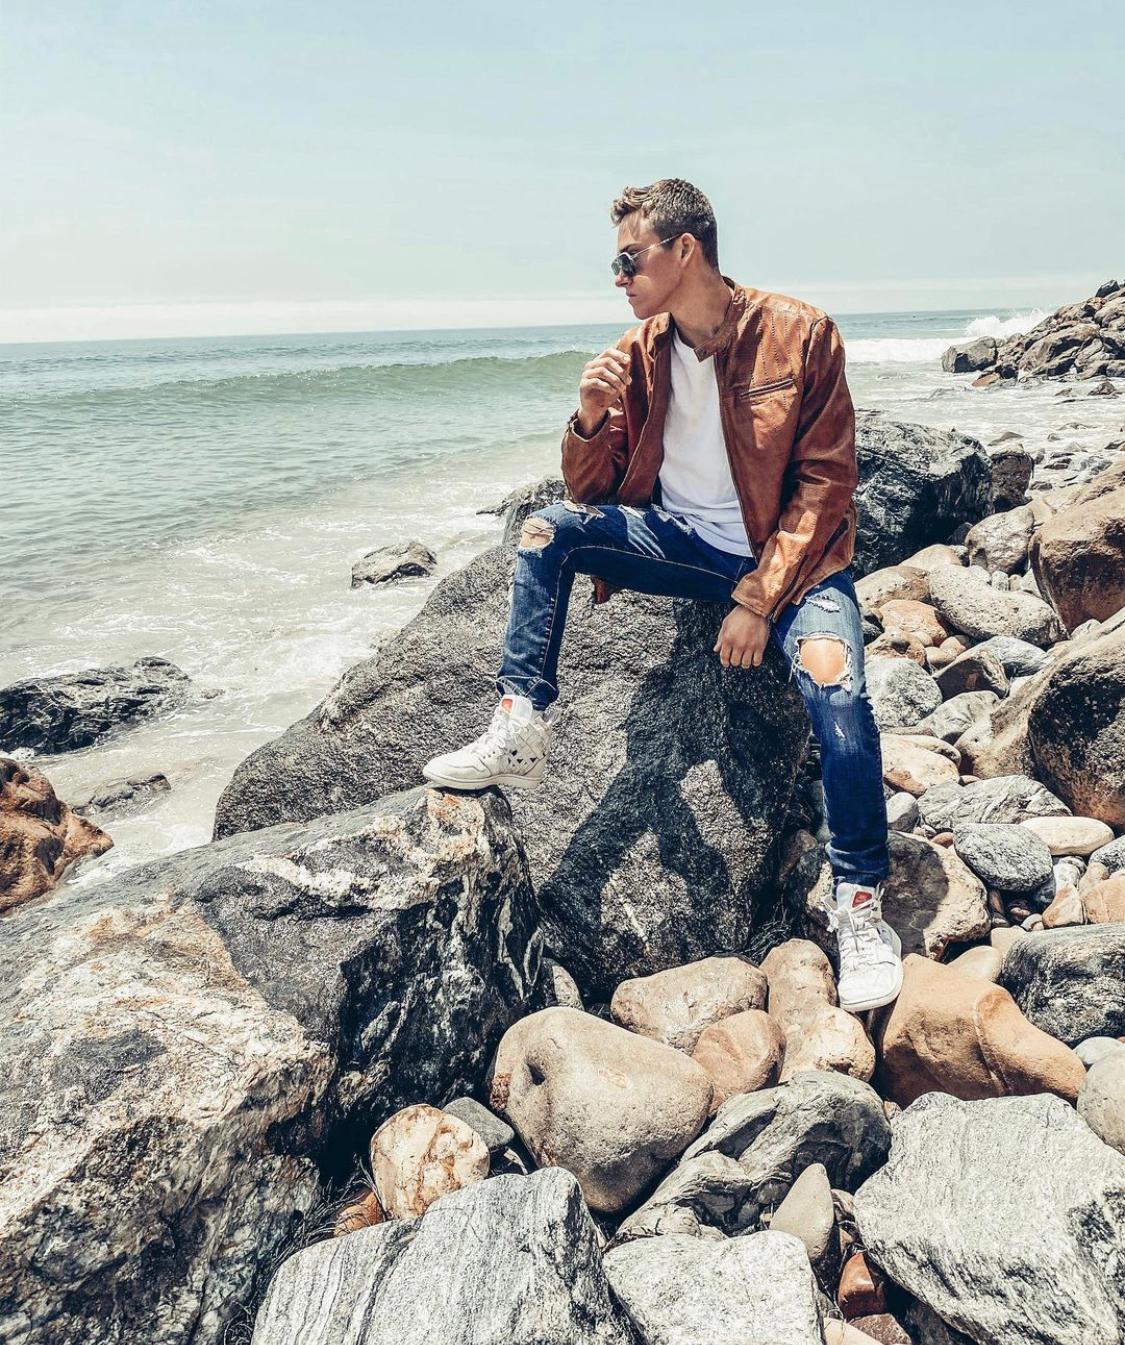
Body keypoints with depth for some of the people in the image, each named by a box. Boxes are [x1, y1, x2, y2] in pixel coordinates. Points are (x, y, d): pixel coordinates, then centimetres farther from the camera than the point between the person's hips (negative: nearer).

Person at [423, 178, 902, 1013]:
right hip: (681, 541, 4)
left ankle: (862, 905, -16)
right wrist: (592, 418, -14)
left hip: (787, 552, -4)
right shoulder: (637, 353, 5)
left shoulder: (799, 335, -7)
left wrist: (759, 598, -18)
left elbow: (826, 484, -9)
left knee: (835, 683, -30)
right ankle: (522, 732, -14)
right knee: (549, 527, -16)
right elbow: (589, 491, 7)